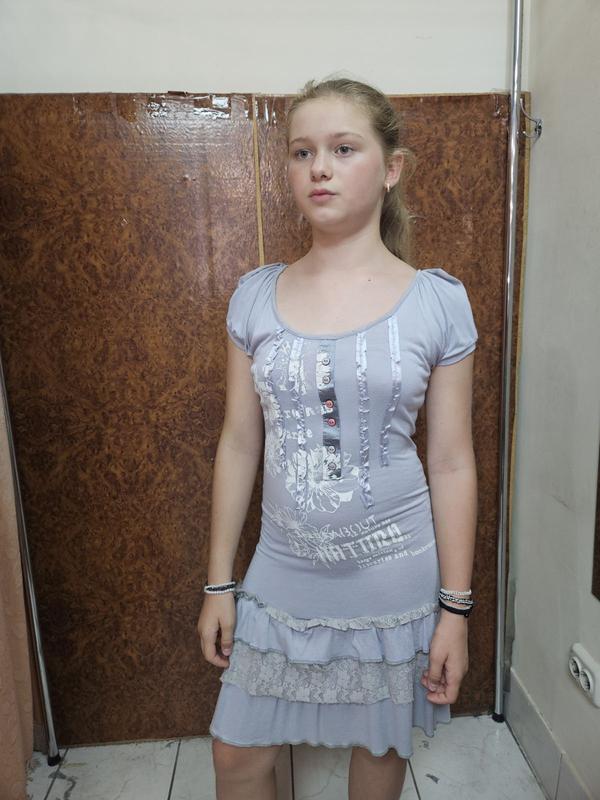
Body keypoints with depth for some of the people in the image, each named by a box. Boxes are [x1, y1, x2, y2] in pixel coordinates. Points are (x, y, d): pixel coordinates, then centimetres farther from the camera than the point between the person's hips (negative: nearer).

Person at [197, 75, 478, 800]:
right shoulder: (255, 296, -3)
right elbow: (238, 445, 1)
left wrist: (455, 607, -3)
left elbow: (452, 464, -6)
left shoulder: (437, 302, -9)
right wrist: (219, 582, 4)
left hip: (393, 576, -1)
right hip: (282, 574, 2)